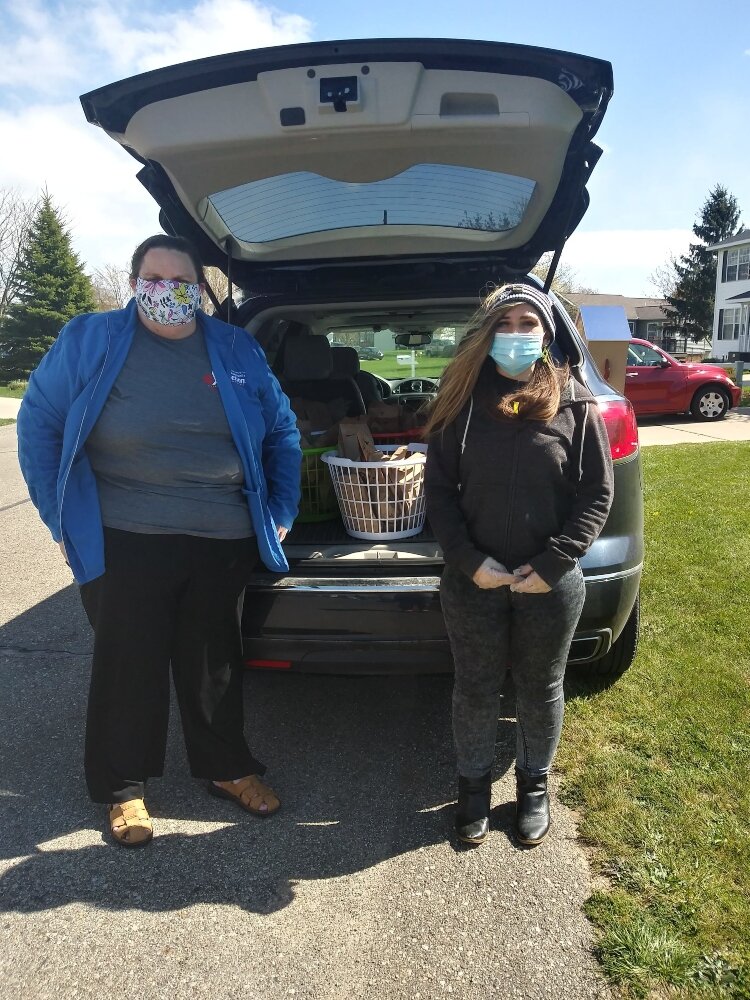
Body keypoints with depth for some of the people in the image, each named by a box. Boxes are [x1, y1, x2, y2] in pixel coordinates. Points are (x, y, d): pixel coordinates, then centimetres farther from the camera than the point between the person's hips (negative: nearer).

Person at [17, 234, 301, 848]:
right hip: (123, 543, -2)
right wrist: (62, 516, -2)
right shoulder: (89, 340, -2)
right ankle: (124, 787, 31)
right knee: (128, 665, 10)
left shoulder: (238, 350, 5)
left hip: (224, 543, 3)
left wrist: (281, 512, 7)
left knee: (214, 663, 16)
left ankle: (227, 768, 37)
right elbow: (39, 423, 3)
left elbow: (282, 431, 12)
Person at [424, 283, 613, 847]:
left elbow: (597, 495, -3)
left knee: (541, 690, 17)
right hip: (473, 580, 1)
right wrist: (471, 561, -12)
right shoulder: (461, 401, 0)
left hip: (551, 584, 0)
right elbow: (439, 489, -1)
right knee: (475, 689, 14)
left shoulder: (574, 404, -3)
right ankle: (474, 784, 38)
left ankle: (534, 786, 41)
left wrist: (552, 564, -13)